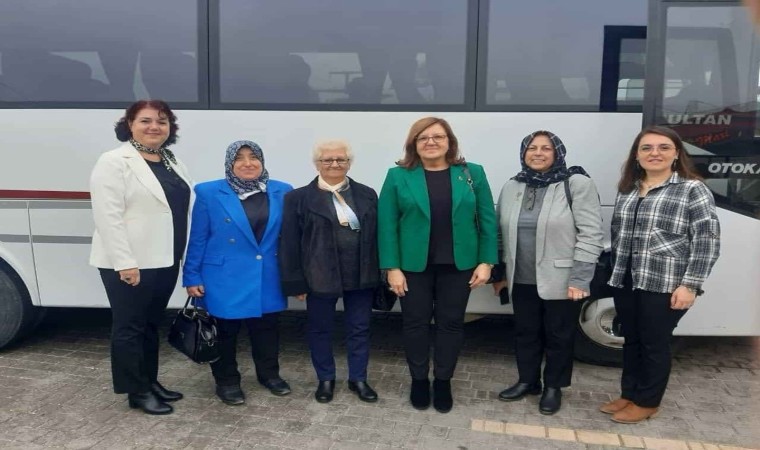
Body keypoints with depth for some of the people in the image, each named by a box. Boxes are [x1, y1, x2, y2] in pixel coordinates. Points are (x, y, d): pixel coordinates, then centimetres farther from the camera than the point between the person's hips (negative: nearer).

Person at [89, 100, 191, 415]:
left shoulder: (172, 162, 12)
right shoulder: (114, 162, -10)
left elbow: (181, 208, 15)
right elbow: (108, 217, -17)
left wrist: (183, 256, 10)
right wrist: (125, 263, -21)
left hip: (165, 260, 7)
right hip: (129, 263, -7)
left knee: (151, 324, 17)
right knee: (129, 327, 5)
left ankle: (150, 382, 30)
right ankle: (138, 392, 16)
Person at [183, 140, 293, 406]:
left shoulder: (282, 192, 1)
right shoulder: (209, 193, -5)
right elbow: (197, 239, -3)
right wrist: (192, 277, -5)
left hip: (267, 280, 3)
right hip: (225, 279, -2)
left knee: (267, 330, 15)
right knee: (225, 332, 10)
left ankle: (269, 374, 35)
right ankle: (227, 381, 28)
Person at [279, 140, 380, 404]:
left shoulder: (367, 194, 6)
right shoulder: (299, 198, -3)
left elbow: (378, 235, 7)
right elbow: (290, 244, -4)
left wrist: (380, 273, 3)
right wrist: (295, 282, -8)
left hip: (361, 276, 2)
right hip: (320, 277, -2)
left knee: (359, 329, 12)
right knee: (320, 329, 11)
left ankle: (358, 379, 28)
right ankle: (325, 379, 29)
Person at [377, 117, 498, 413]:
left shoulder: (472, 174, 1)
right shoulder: (398, 176, -3)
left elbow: (487, 220, 2)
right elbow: (387, 224, -5)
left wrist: (486, 261, -3)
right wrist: (392, 267, -10)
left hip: (458, 265, 1)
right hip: (414, 265, -1)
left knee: (451, 323, 10)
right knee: (416, 323, 9)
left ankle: (443, 382, 27)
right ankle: (419, 380, 28)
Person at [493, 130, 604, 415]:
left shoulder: (577, 184, -9)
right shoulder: (512, 188, 7)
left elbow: (591, 234, -12)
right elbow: (503, 234, 13)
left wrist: (579, 279, -16)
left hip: (561, 280, -4)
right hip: (522, 280, 5)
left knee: (559, 336, 10)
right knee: (525, 333, 16)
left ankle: (553, 387, 28)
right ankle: (527, 381, 34)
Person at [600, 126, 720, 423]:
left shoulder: (692, 189, -6)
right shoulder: (627, 189, 11)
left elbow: (707, 241, -11)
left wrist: (690, 284, -16)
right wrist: (615, 273, 16)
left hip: (664, 286, -5)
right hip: (625, 283, 6)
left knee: (654, 344, 6)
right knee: (631, 341, 15)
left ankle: (647, 403, 22)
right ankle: (628, 395, 30)